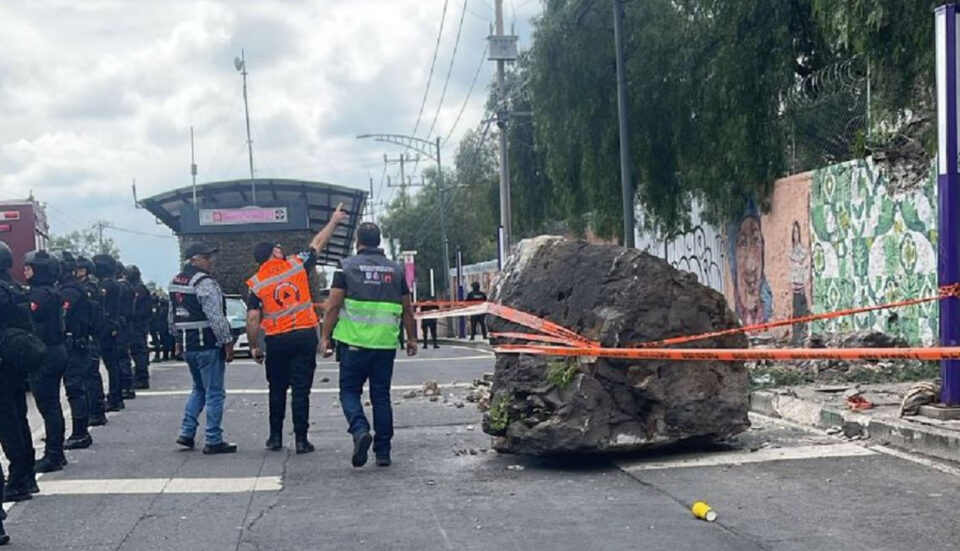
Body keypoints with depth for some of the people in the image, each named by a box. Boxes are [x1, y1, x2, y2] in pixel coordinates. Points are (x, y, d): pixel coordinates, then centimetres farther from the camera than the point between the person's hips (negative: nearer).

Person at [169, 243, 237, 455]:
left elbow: (172, 316, 19)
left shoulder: (175, 282, 12)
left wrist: (178, 339, 27)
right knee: (214, 393, -2)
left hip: (187, 345, 9)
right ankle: (213, 440, 0)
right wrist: (227, 342, -15)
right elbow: (216, 317, -20)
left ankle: (186, 432, 16)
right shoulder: (204, 282, -16)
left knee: (199, 389, 22)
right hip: (208, 344, -9)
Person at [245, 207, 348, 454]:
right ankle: (301, 439, 0)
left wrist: (254, 347, 5)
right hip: (305, 336, -1)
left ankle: (276, 437, 19)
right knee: (301, 390, 0)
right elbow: (318, 243, 14)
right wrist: (334, 221, 27)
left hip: (276, 341, 1)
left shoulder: (257, 283, 0)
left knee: (277, 390, 15)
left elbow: (253, 318, -5)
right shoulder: (297, 265, 1)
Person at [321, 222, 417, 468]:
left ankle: (360, 430, -17)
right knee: (381, 396, 10)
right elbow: (407, 310, 13)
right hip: (386, 344, 3)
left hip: (354, 343, -3)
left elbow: (333, 306, -5)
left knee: (349, 390, 9)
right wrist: (412, 339, 23)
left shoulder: (347, 266, 0)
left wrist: (325, 337, 1)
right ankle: (383, 452, 10)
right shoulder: (396, 270, 10)